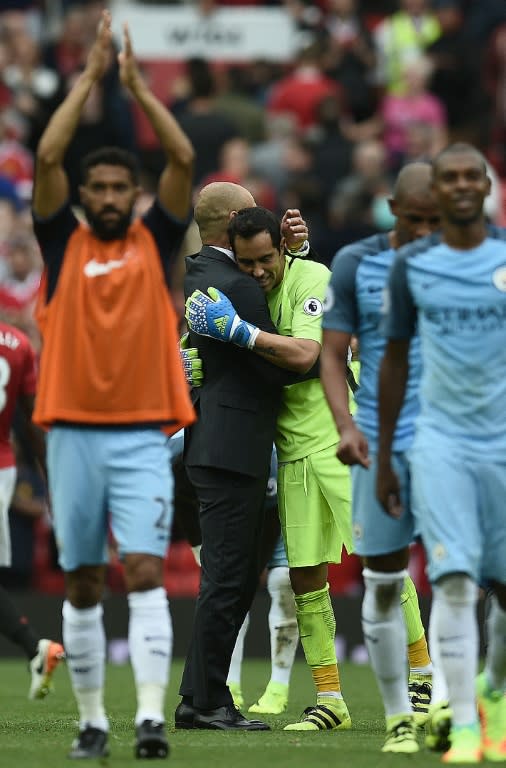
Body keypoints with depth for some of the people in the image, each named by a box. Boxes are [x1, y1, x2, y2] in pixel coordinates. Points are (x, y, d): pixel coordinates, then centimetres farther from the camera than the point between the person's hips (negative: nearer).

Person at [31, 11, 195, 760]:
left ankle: (150, 714, -20)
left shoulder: (154, 243, 7)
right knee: (82, 585, 7)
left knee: (146, 572, -12)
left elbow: (184, 159, -3)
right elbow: (47, 157, -4)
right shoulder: (63, 244, 7)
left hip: (143, 436, -1)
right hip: (74, 433, 1)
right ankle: (92, 719, 14)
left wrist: (136, 84, 0)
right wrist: (89, 76, -2)